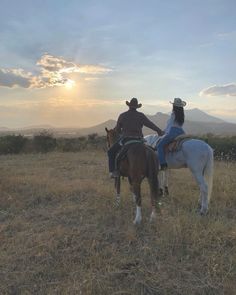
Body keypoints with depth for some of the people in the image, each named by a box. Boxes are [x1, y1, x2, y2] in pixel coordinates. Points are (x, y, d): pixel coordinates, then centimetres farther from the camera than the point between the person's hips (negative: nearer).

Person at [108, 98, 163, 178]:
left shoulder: (122, 116, -1)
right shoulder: (141, 116, 1)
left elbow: (117, 129, 8)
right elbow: (151, 125, 3)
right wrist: (160, 131, 14)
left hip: (125, 139, -2)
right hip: (138, 140, 2)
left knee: (111, 152, 12)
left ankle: (113, 171, -1)